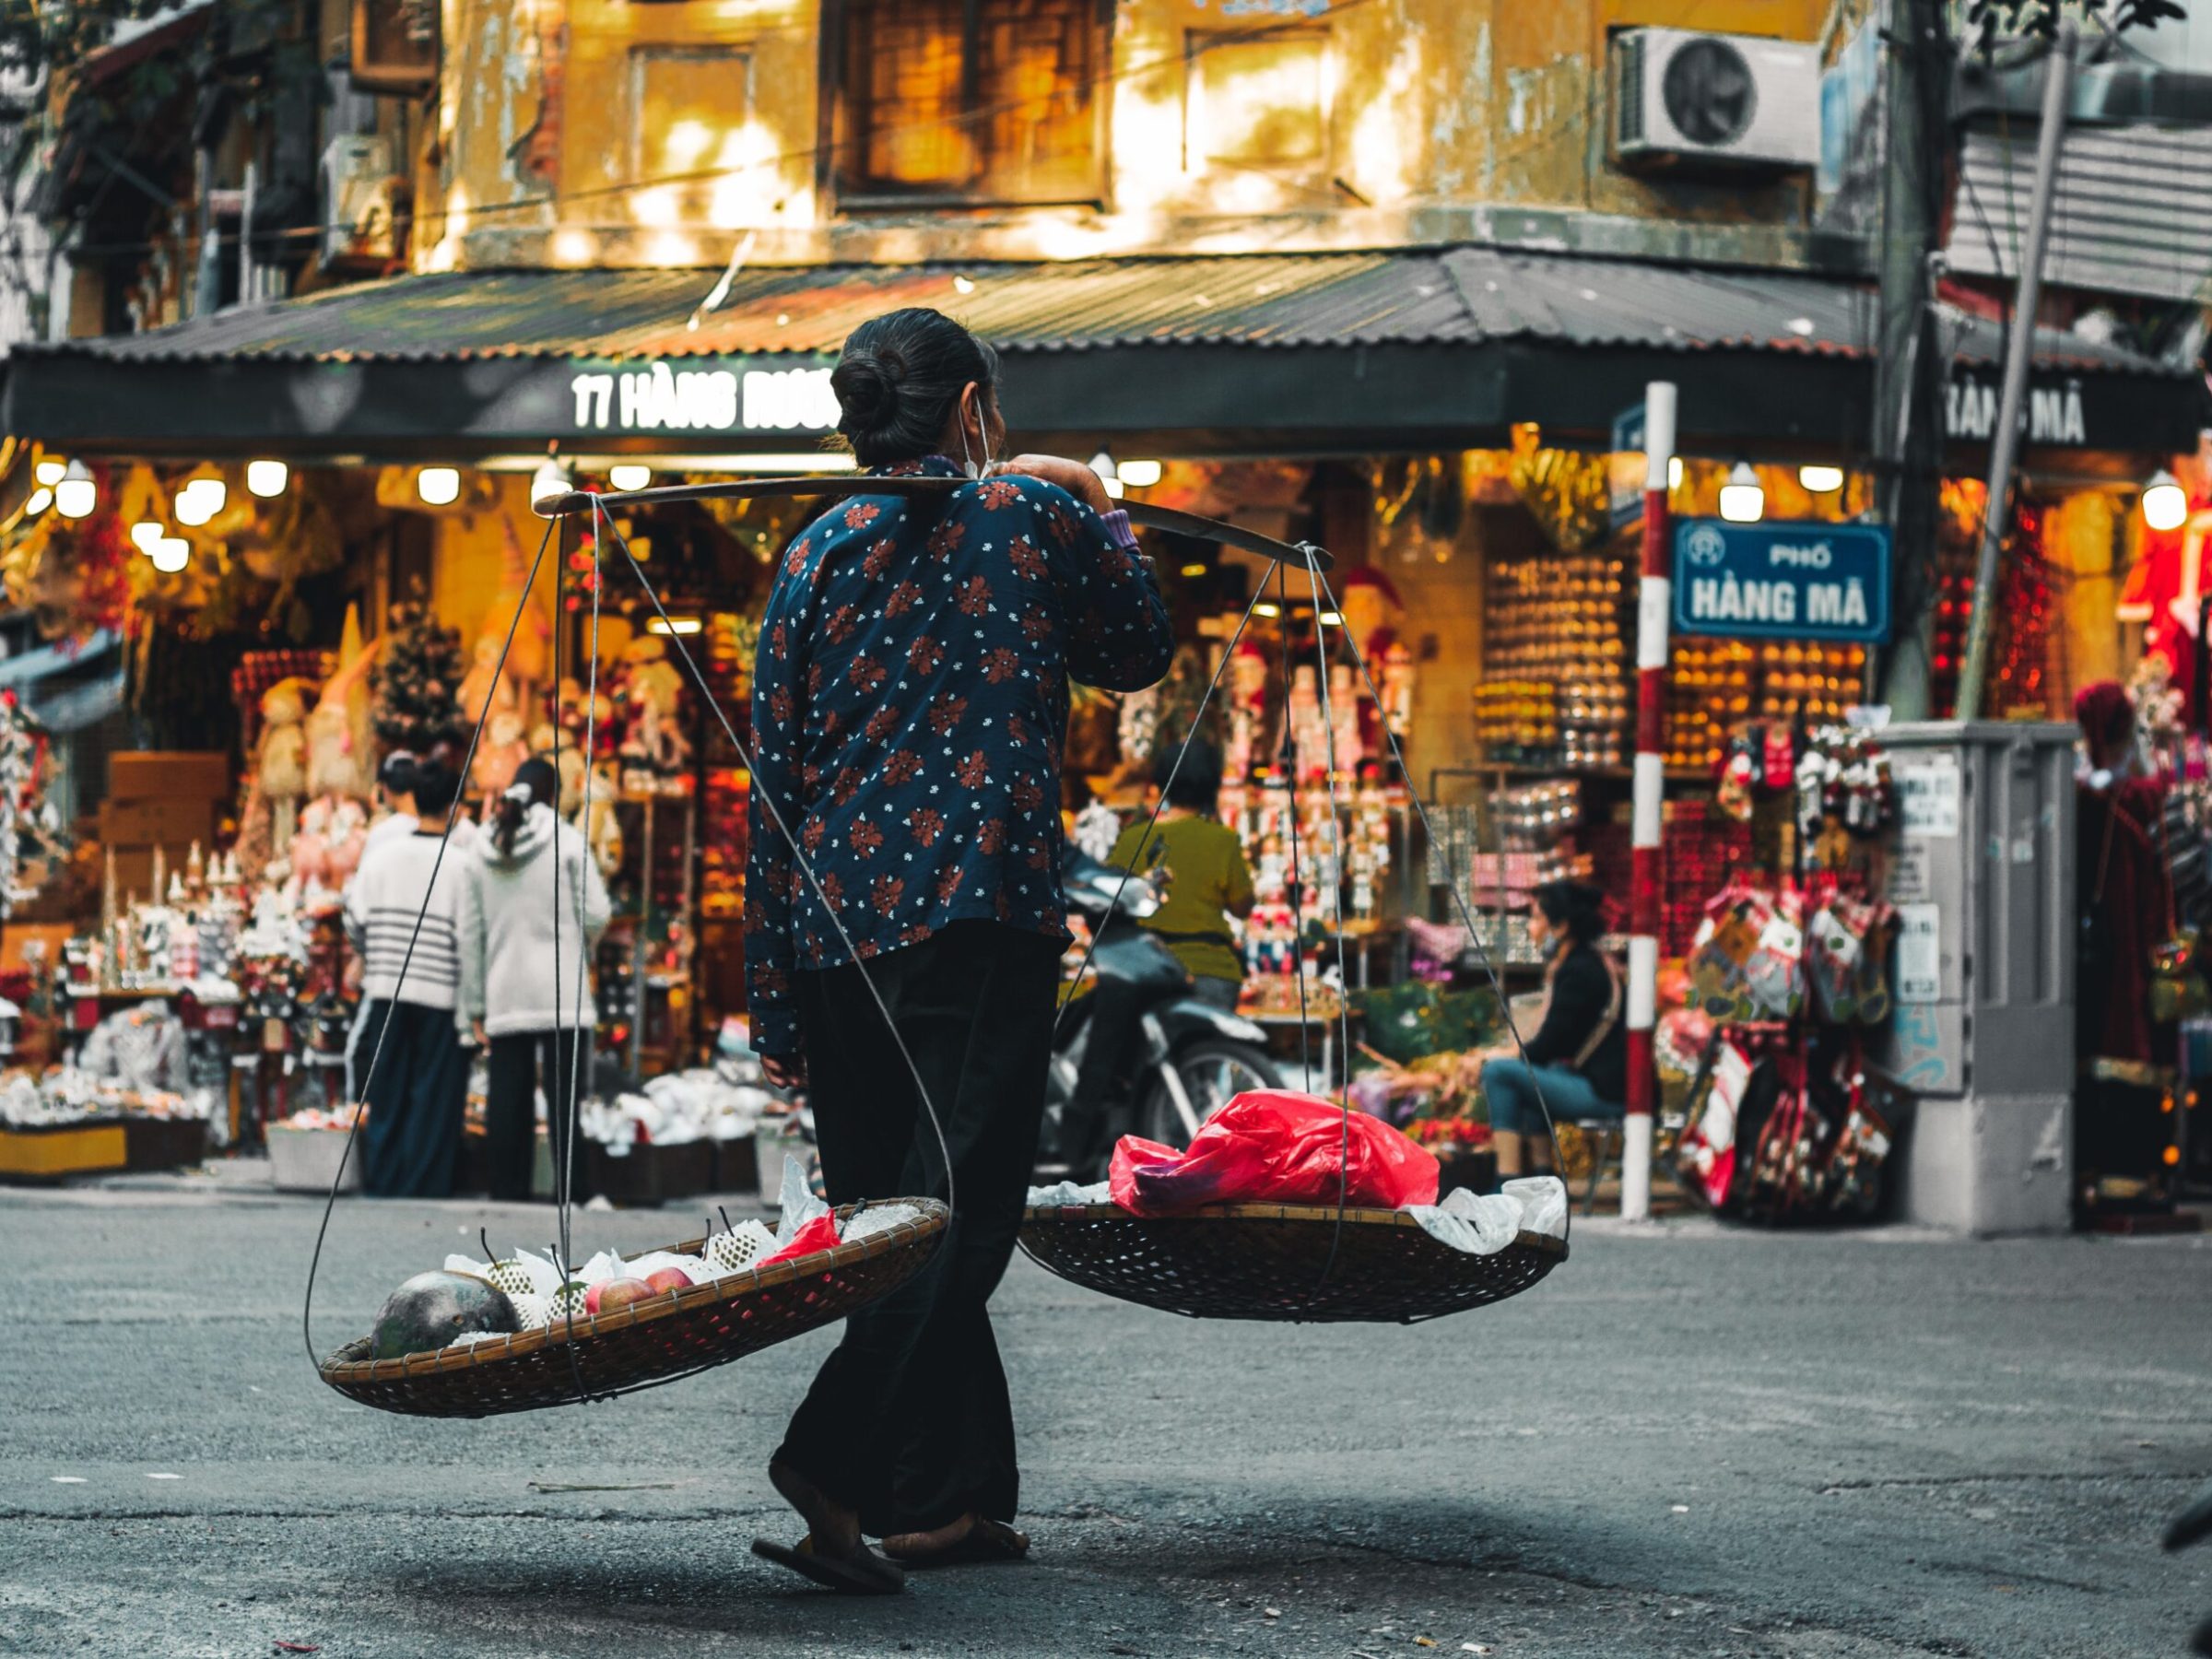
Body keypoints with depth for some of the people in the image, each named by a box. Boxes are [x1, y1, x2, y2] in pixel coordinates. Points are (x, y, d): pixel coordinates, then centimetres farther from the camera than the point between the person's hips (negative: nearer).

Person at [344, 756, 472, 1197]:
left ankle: (382, 1176, 13)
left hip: (387, 990, 3)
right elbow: (470, 932, -11)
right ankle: (424, 1181, 2)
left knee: (388, 1091, 11)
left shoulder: (382, 853, 2)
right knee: (434, 1092, 3)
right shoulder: (461, 862, -8)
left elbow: (356, 920, 4)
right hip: (442, 992, -3)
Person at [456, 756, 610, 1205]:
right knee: (565, 1101, -5)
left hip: (505, 997, 3)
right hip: (562, 996, -3)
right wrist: (583, 947, 16)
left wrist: (475, 1005, 14)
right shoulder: (566, 840, -2)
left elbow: (470, 932, 10)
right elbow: (596, 914, -7)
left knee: (507, 1104, 4)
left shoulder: (483, 850, 9)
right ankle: (576, 1196, -9)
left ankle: (508, 1196, 3)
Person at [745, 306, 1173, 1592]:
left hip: (835, 926, 5)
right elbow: (1141, 651, 19)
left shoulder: (817, 553, 11)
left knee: (889, 1221, 12)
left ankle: (951, 1496, 15)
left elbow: (776, 778, 9)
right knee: (954, 1215, -8)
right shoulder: (1036, 514, 2)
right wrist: (1099, 510, 32)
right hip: (981, 918, -5)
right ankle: (834, 1464, -24)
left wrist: (776, 996, 12)